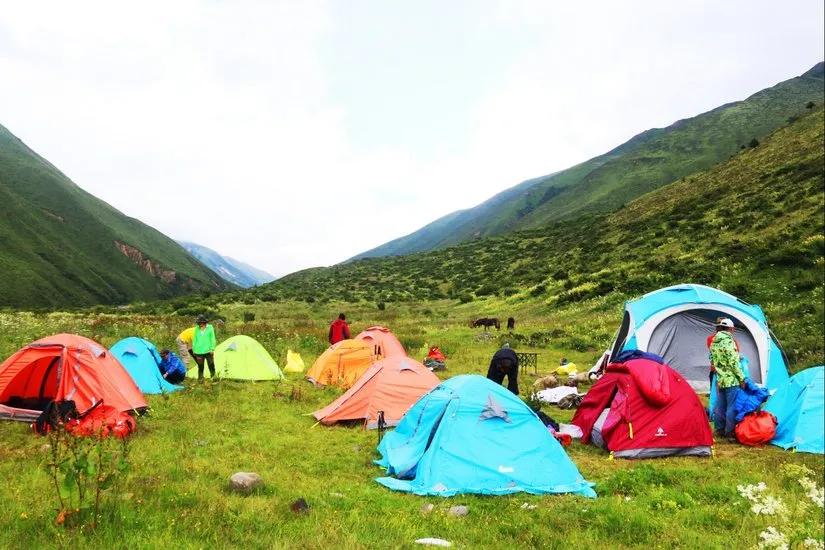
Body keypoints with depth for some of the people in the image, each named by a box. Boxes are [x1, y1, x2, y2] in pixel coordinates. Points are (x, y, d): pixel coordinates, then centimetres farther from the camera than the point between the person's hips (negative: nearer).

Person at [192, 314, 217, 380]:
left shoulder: (210, 328, -2)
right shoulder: (197, 329, 4)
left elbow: (212, 339, -1)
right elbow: (194, 339, 10)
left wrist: (212, 349, -5)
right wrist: (194, 349, 9)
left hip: (208, 351, -2)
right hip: (199, 351, 2)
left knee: (211, 365, 3)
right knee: (200, 366, 9)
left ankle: (213, 378, 15)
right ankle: (200, 379, 19)